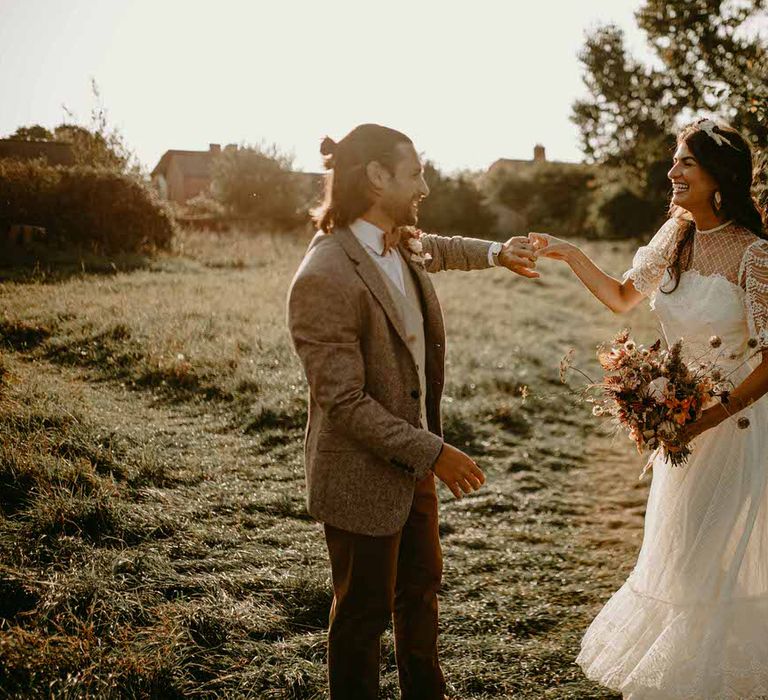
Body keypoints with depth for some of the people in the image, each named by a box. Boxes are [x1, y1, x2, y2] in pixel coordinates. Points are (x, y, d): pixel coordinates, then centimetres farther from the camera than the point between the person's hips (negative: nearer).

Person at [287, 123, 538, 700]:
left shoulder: (403, 243, 0)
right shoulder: (324, 279, -28)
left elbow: (436, 250, 27)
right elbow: (344, 402, -27)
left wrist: (495, 253, 16)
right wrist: (433, 453, -23)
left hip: (413, 456, 9)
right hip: (362, 477, -9)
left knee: (421, 584, 26)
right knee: (365, 610, 10)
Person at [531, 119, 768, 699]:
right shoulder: (677, 236, 1)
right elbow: (622, 297, 14)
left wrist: (709, 418, -24)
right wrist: (571, 255, 0)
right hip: (685, 421, 7)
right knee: (679, 553, 19)